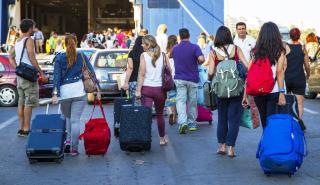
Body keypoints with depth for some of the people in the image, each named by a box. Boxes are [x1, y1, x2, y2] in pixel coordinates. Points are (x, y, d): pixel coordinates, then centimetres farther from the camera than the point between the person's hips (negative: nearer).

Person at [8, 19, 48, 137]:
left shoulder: (18, 42, 16)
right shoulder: (29, 40, -10)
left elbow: (11, 57, 20)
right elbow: (32, 59, -16)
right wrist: (42, 74, -13)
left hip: (20, 75, 9)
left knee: (21, 102, 10)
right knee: (29, 103, -7)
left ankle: (22, 128, 13)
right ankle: (26, 129, -9)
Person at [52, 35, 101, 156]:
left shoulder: (59, 58, 4)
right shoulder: (82, 57, 7)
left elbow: (56, 76, -2)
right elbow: (91, 73, 5)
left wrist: (55, 94, -6)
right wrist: (97, 89, 8)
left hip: (64, 91, 0)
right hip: (79, 91, 0)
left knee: (67, 117, 22)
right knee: (75, 120, 0)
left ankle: (68, 140, 7)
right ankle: (74, 148, -1)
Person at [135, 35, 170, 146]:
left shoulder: (144, 55, -4)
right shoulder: (162, 55, 3)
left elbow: (141, 74, -8)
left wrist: (138, 90, -7)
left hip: (146, 88, -2)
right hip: (160, 88, 2)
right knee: (160, 115, 17)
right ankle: (162, 139, 26)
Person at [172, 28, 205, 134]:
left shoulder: (175, 49, 5)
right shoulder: (194, 47, -7)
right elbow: (201, 59, -20)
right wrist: (198, 63, 1)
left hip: (179, 78, 1)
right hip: (192, 78, -1)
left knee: (180, 100, -5)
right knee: (192, 102, 11)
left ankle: (182, 122, -24)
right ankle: (192, 123, 20)